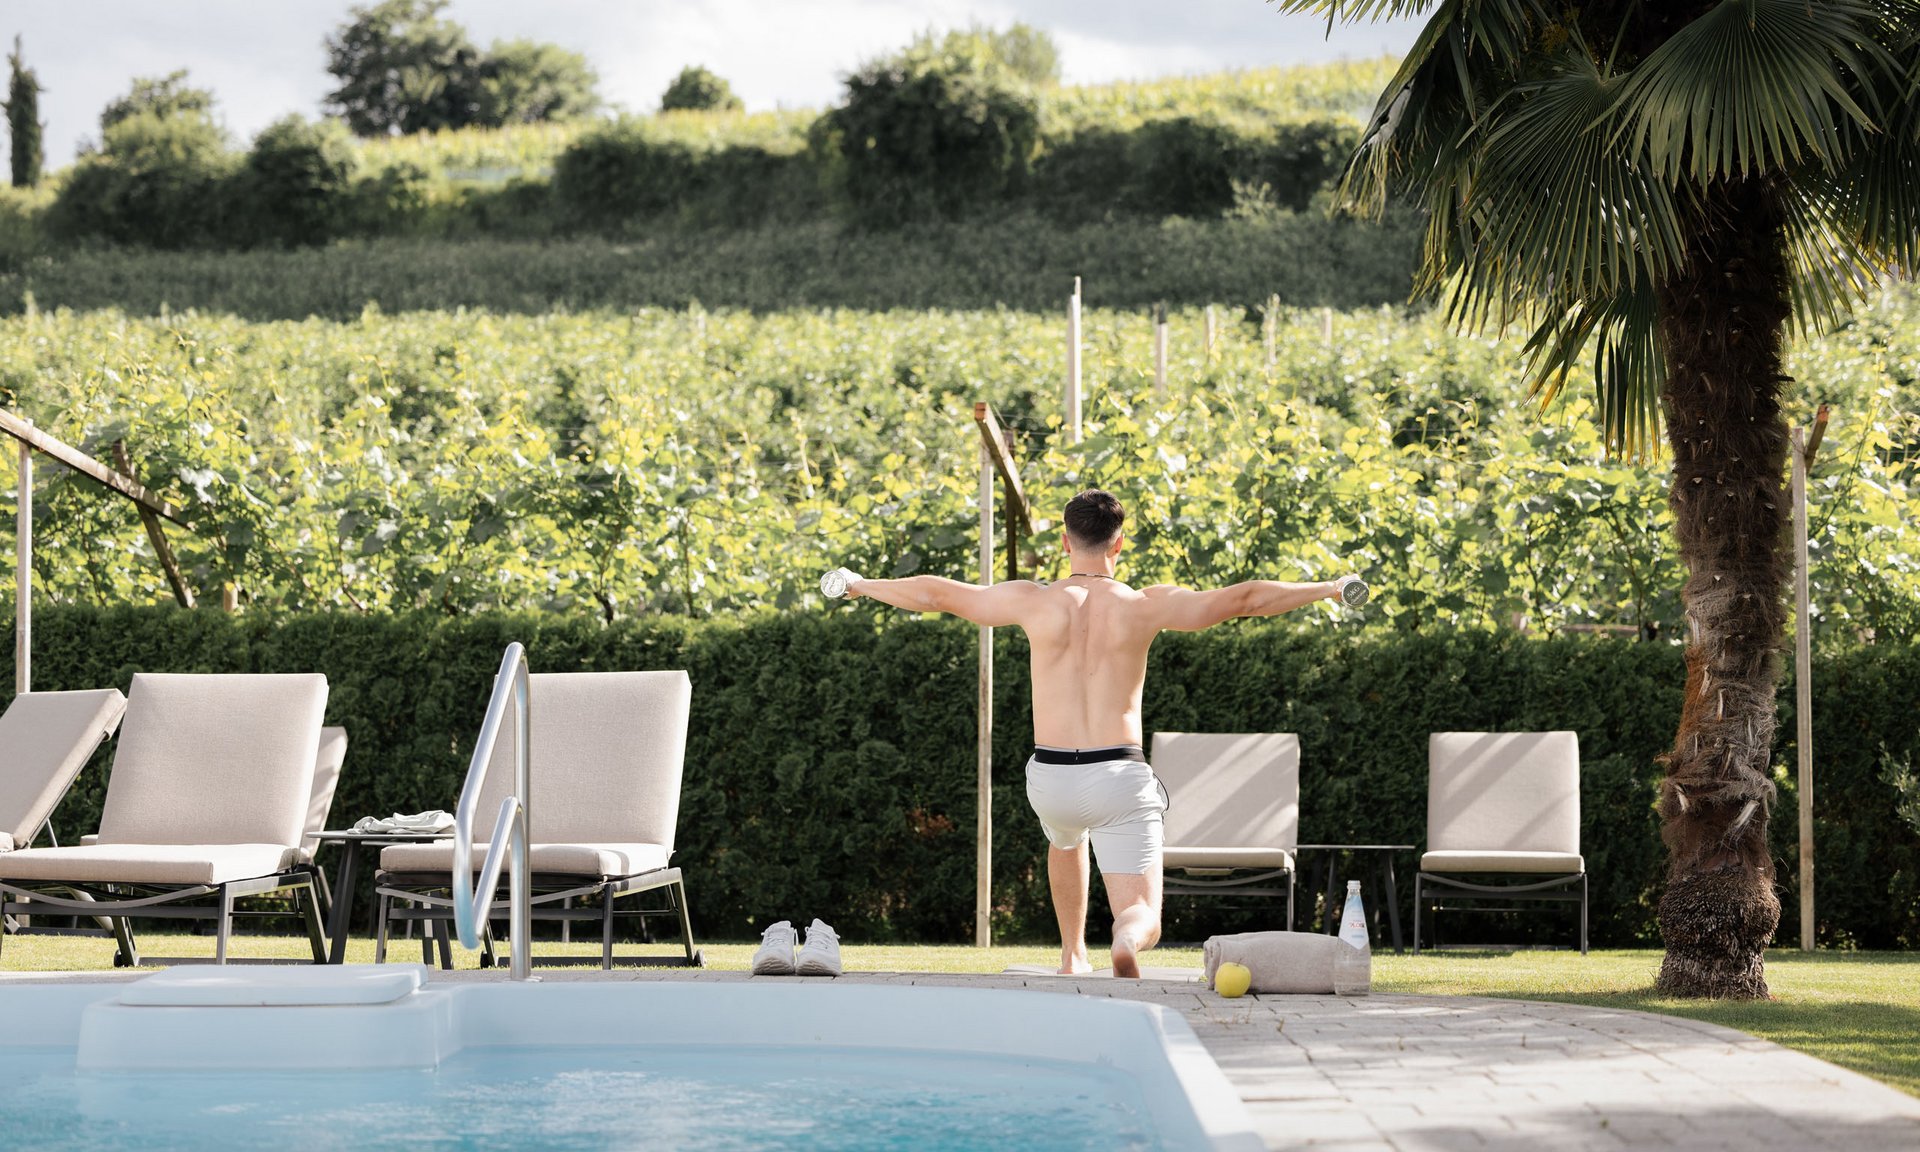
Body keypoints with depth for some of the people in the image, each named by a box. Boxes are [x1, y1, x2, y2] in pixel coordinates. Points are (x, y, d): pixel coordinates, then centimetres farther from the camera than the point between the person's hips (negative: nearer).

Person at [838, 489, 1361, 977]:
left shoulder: (1035, 602, 0)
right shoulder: (1146, 606, -1)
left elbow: (937, 594, 9)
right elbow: (1243, 599, 4)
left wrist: (861, 585, 24)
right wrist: (1329, 589, 15)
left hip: (1051, 776, 2)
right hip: (1119, 776, -2)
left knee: (1066, 841, 39)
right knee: (1142, 916, -3)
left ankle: (1072, 955, 45)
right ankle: (1125, 944, -38)